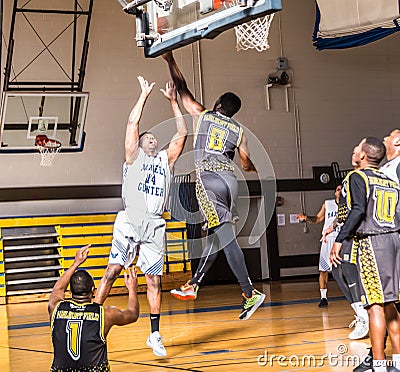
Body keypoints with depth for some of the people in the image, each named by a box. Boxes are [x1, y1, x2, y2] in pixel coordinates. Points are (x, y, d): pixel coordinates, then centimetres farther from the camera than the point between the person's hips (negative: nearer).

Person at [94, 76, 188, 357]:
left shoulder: (166, 159, 20)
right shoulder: (134, 156, 11)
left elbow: (182, 134, 13)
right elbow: (133, 123, 2)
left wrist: (173, 102, 12)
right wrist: (145, 94, 6)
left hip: (155, 226, 3)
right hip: (130, 221, -3)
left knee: (154, 280, 3)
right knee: (113, 270, -12)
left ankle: (155, 334, 8)